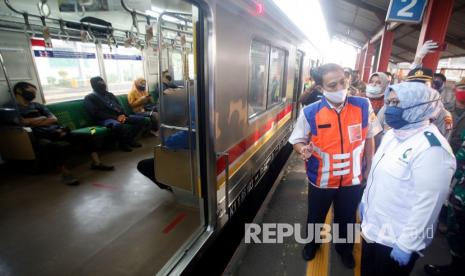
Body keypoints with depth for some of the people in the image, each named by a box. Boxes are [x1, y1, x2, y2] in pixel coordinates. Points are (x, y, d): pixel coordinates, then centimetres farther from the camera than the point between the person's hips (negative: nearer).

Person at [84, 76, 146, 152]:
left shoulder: (110, 94, 23)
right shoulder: (89, 98, 4)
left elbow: (119, 106, 19)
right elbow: (97, 114, -9)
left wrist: (122, 115, -6)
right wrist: (115, 117, -18)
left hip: (119, 116, 7)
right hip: (105, 119, -6)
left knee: (141, 119, -9)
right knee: (117, 125, -42)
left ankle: (129, 139, -5)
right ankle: (123, 143, -15)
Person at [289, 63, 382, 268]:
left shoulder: (363, 106, -12)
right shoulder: (309, 113, -19)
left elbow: (369, 139, 1)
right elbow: (297, 141, -8)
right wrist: (303, 149, -31)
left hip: (352, 179, 2)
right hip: (321, 180, -1)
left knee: (347, 219, 26)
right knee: (316, 217, 23)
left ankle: (344, 248, 57)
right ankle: (312, 243, 57)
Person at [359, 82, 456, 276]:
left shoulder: (432, 149, -24)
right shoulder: (392, 134, 2)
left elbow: (427, 205, -24)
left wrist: (406, 244, -19)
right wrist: (365, 200, 16)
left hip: (395, 240, -7)